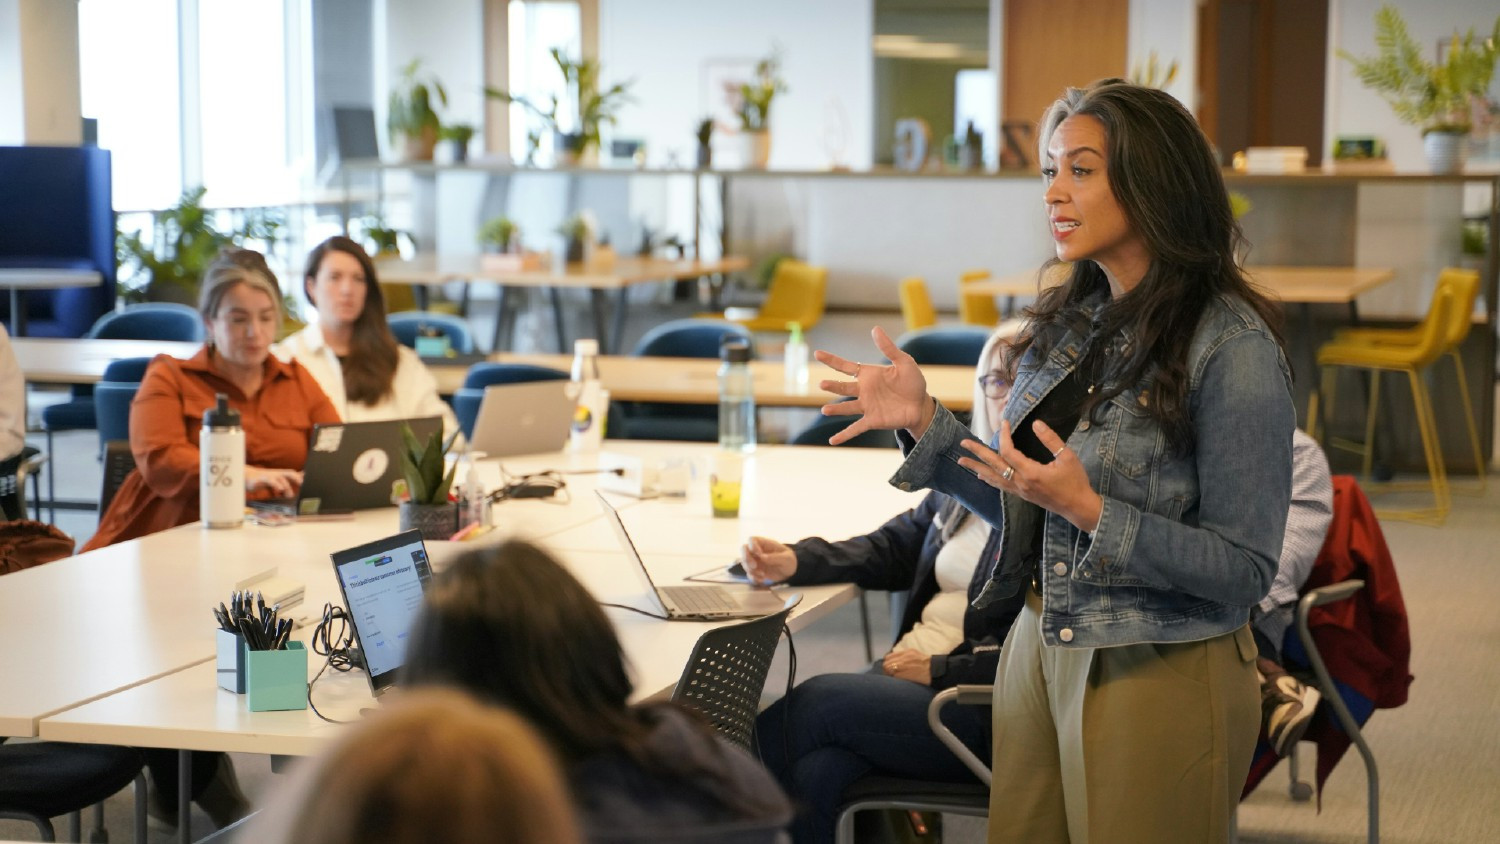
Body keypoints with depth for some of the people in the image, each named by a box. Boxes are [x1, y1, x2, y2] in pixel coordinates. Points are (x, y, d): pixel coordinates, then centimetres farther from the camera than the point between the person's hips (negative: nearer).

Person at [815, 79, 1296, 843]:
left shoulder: (1231, 348, -17)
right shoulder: (1066, 326, 5)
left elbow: (1246, 571, -17)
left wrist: (1089, 511, -26)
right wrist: (925, 424, 0)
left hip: (1161, 676, -7)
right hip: (1041, 652, 7)